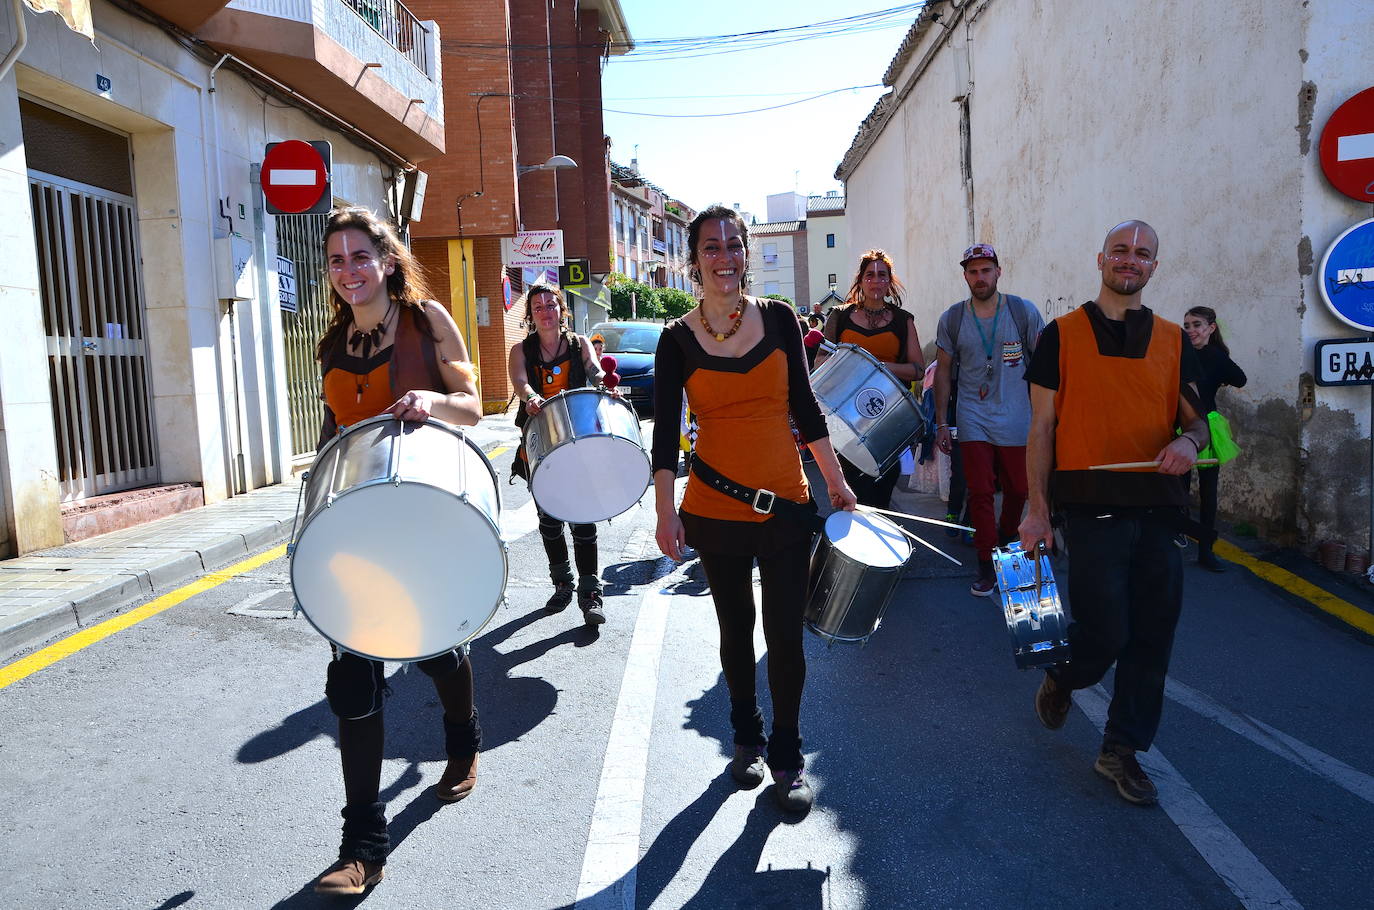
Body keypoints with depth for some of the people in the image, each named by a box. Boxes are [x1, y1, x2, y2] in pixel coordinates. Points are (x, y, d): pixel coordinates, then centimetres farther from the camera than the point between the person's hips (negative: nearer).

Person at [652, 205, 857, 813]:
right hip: (715, 511, 0)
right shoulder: (678, 339, -3)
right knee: (736, 628, 14)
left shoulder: (779, 319, 2)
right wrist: (665, 510, -12)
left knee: (785, 634, 3)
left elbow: (804, 407, 7)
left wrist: (836, 481, 7)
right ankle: (747, 738, 36)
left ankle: (787, 759, 22)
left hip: (785, 502, 1)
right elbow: (665, 431, -4)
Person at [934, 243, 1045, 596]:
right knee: (980, 493, -2)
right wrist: (941, 422, 5)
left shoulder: (1024, 312, -1)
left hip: (1017, 419, 0)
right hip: (973, 421, 0)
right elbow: (943, 371, 8)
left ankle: (1008, 538, 38)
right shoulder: (951, 319, 3)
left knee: (1017, 489, 10)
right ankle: (987, 563, 9)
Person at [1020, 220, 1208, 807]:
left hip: (1158, 506, 4)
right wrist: (1038, 510, -5)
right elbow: (1041, 427, 0)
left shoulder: (1172, 340, 12)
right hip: (1092, 506, -4)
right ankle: (1061, 679, 28)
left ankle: (1122, 750, 23)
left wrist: (1188, 439, -7)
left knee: (1151, 637, 7)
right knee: (1104, 633, -7)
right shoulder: (1062, 335, 2)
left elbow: (1194, 417, 18)